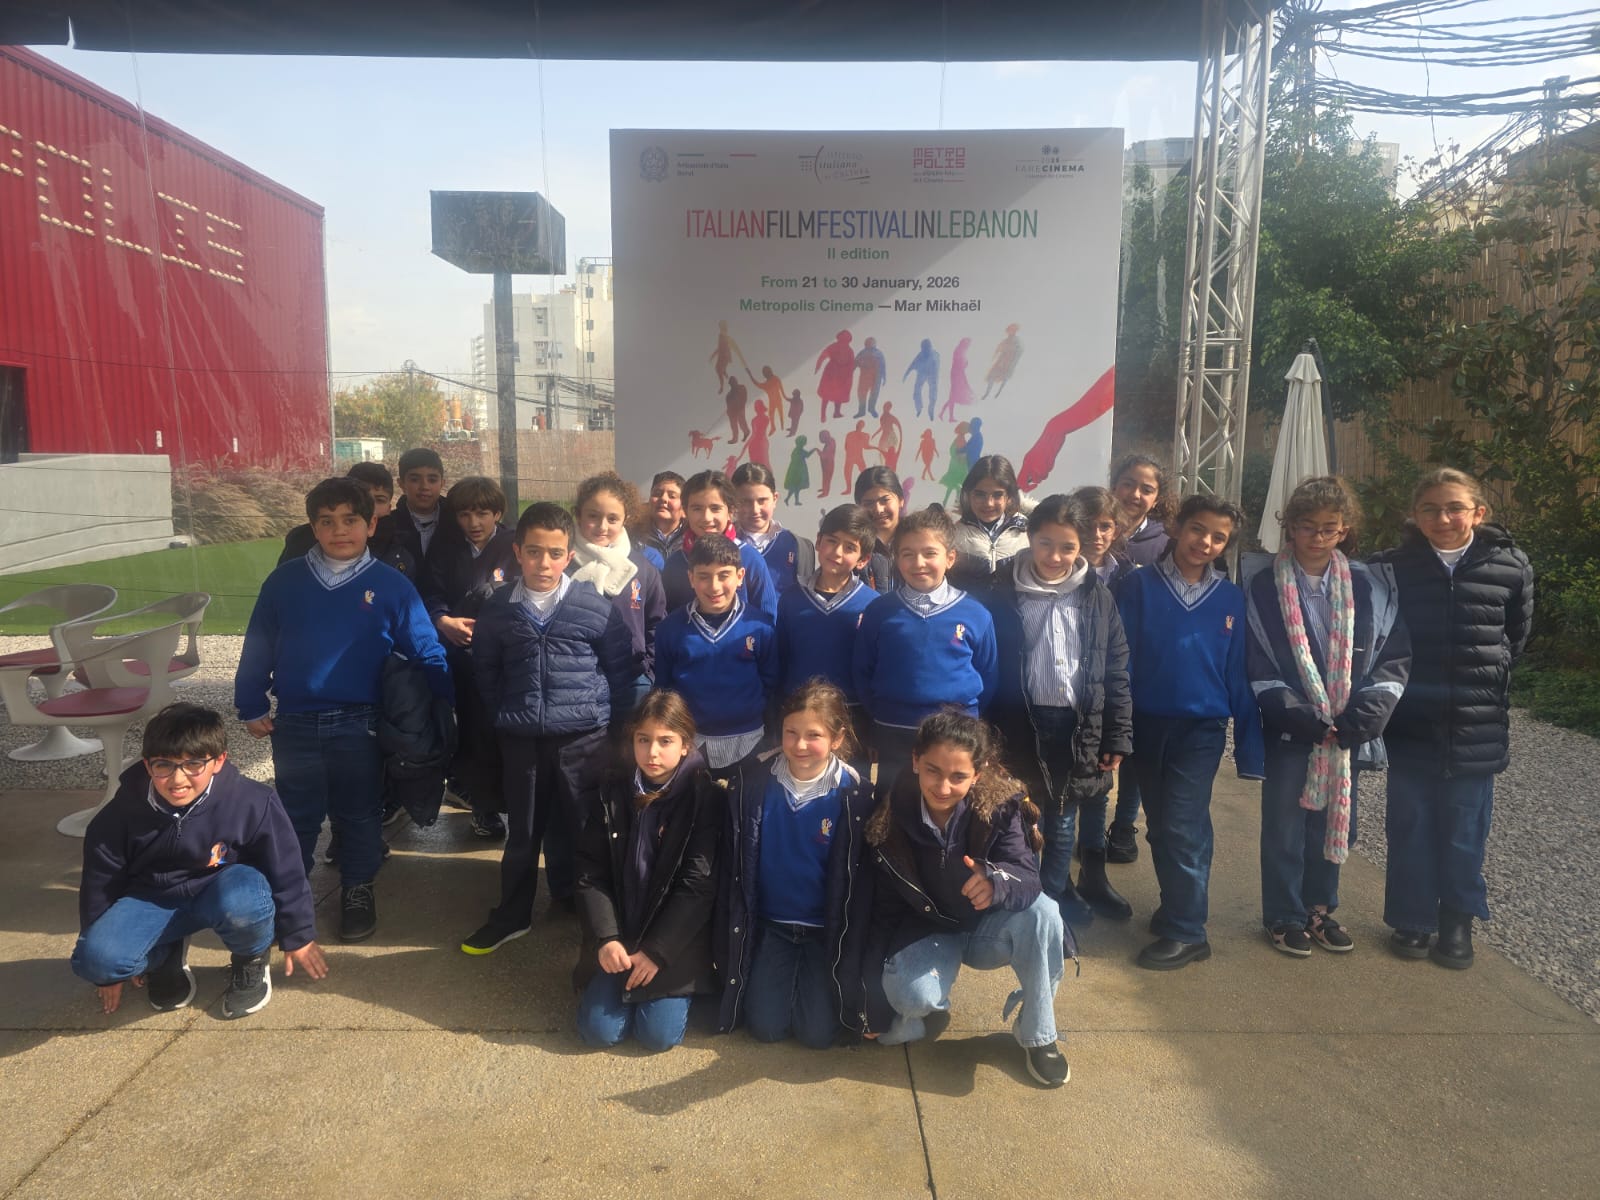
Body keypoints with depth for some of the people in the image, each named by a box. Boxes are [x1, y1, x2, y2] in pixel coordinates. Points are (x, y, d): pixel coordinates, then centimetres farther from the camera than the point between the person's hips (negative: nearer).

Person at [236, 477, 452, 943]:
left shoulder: (392, 585, -6)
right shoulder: (285, 580, -2)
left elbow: (426, 652, -3)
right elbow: (257, 647, 6)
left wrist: (452, 704, -6)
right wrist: (252, 706, 7)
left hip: (359, 725, -1)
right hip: (295, 724, 1)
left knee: (358, 814, 13)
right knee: (296, 815, 15)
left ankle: (357, 890, 33)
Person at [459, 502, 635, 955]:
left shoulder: (597, 607, -7)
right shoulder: (497, 609, 0)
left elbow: (621, 669, 1)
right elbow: (485, 671, 13)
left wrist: (611, 721, 2)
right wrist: (506, 715, 10)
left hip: (584, 739, -2)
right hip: (521, 740, 2)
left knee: (581, 829, 10)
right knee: (522, 832, 14)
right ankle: (512, 915, 29)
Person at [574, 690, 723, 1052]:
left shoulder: (706, 799, -13)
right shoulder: (611, 793, -2)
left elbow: (698, 886, -14)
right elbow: (591, 873, -3)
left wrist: (657, 950, -16)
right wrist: (605, 939, -15)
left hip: (677, 942, -3)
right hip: (619, 937, 3)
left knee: (658, 1034, -11)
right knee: (598, 1031, -6)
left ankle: (682, 986, 19)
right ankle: (630, 981, 23)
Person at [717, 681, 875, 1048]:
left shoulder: (853, 795, -14)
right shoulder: (752, 783, -9)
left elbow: (859, 878, -6)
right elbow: (734, 865, -1)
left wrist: (849, 947, -5)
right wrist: (732, 939, 1)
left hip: (827, 928, -1)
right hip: (768, 923, 2)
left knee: (817, 1032, -8)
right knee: (765, 1026, -7)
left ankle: (816, 974, 22)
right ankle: (778, 973, 23)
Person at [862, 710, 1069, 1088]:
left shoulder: (1001, 805, -23)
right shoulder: (891, 811, -21)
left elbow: (1029, 878, -29)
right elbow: (884, 906, -11)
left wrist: (998, 881, -55)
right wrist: (873, 995, -7)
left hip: (987, 927, 1)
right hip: (922, 930, -1)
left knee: (1042, 913, -31)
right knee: (910, 996, -32)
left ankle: (1037, 1036, -7)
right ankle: (932, 1008, 8)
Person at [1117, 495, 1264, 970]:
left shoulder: (1231, 599, 1)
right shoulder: (1140, 586, -3)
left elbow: (1239, 675, 3)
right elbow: (1120, 659, -5)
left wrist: (1248, 745, 2)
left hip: (1201, 728, -1)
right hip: (1147, 725, 1)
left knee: (1180, 827, -8)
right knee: (1160, 827, 14)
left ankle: (1186, 932, 6)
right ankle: (1179, 906, 34)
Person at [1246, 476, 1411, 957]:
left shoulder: (1369, 587, 3)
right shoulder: (1263, 588, -6)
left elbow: (1396, 655, 4)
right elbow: (1255, 665, -8)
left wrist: (1373, 706, -10)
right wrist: (1291, 711, -17)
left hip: (1347, 732, 3)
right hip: (1289, 730, -3)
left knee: (1335, 820, 14)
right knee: (1285, 823, 6)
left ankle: (1320, 907, 33)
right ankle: (1284, 916, 23)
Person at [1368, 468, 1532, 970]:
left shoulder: (1509, 567, -5)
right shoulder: (1391, 568, -7)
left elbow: (1516, 636, 11)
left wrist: (1490, 681, 12)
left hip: (1476, 726, 0)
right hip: (1410, 723, 0)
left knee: (1464, 830, 10)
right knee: (1410, 826, 8)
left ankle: (1458, 920, 26)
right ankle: (1412, 918, 23)